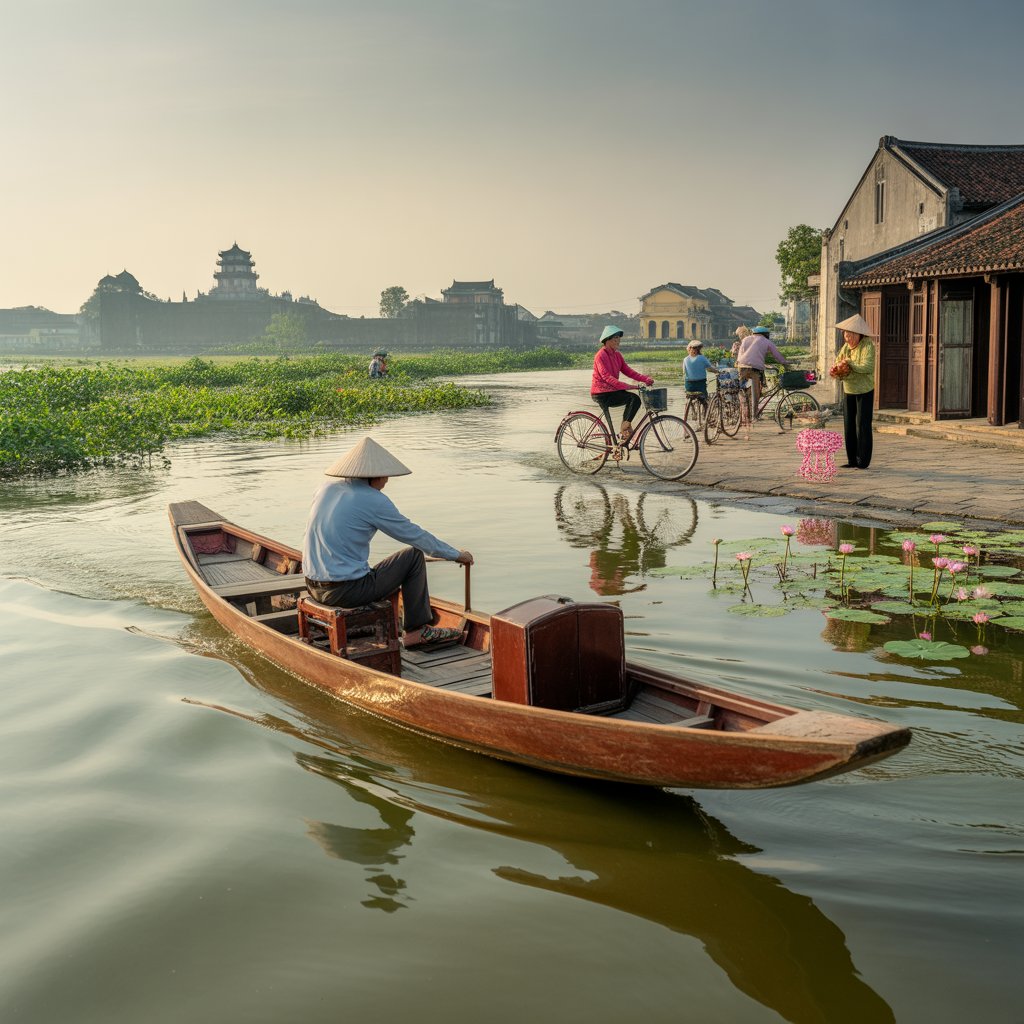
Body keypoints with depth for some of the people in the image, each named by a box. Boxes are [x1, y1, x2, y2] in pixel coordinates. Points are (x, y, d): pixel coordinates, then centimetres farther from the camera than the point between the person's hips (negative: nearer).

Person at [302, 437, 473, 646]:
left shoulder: (326, 489, 7)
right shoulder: (374, 501, -12)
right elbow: (415, 535, -4)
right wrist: (456, 554, 10)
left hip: (314, 588, 8)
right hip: (347, 591, -8)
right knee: (413, 556, 6)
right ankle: (417, 629, 13)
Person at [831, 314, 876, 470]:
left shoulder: (868, 346, -15)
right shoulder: (845, 347, 5)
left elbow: (867, 367, -27)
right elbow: (837, 364, 2)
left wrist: (849, 363, -27)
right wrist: (836, 371, -20)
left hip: (865, 392, -6)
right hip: (848, 392, 6)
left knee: (862, 427, -5)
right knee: (848, 427, 6)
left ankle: (863, 461, 1)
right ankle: (852, 461, 13)